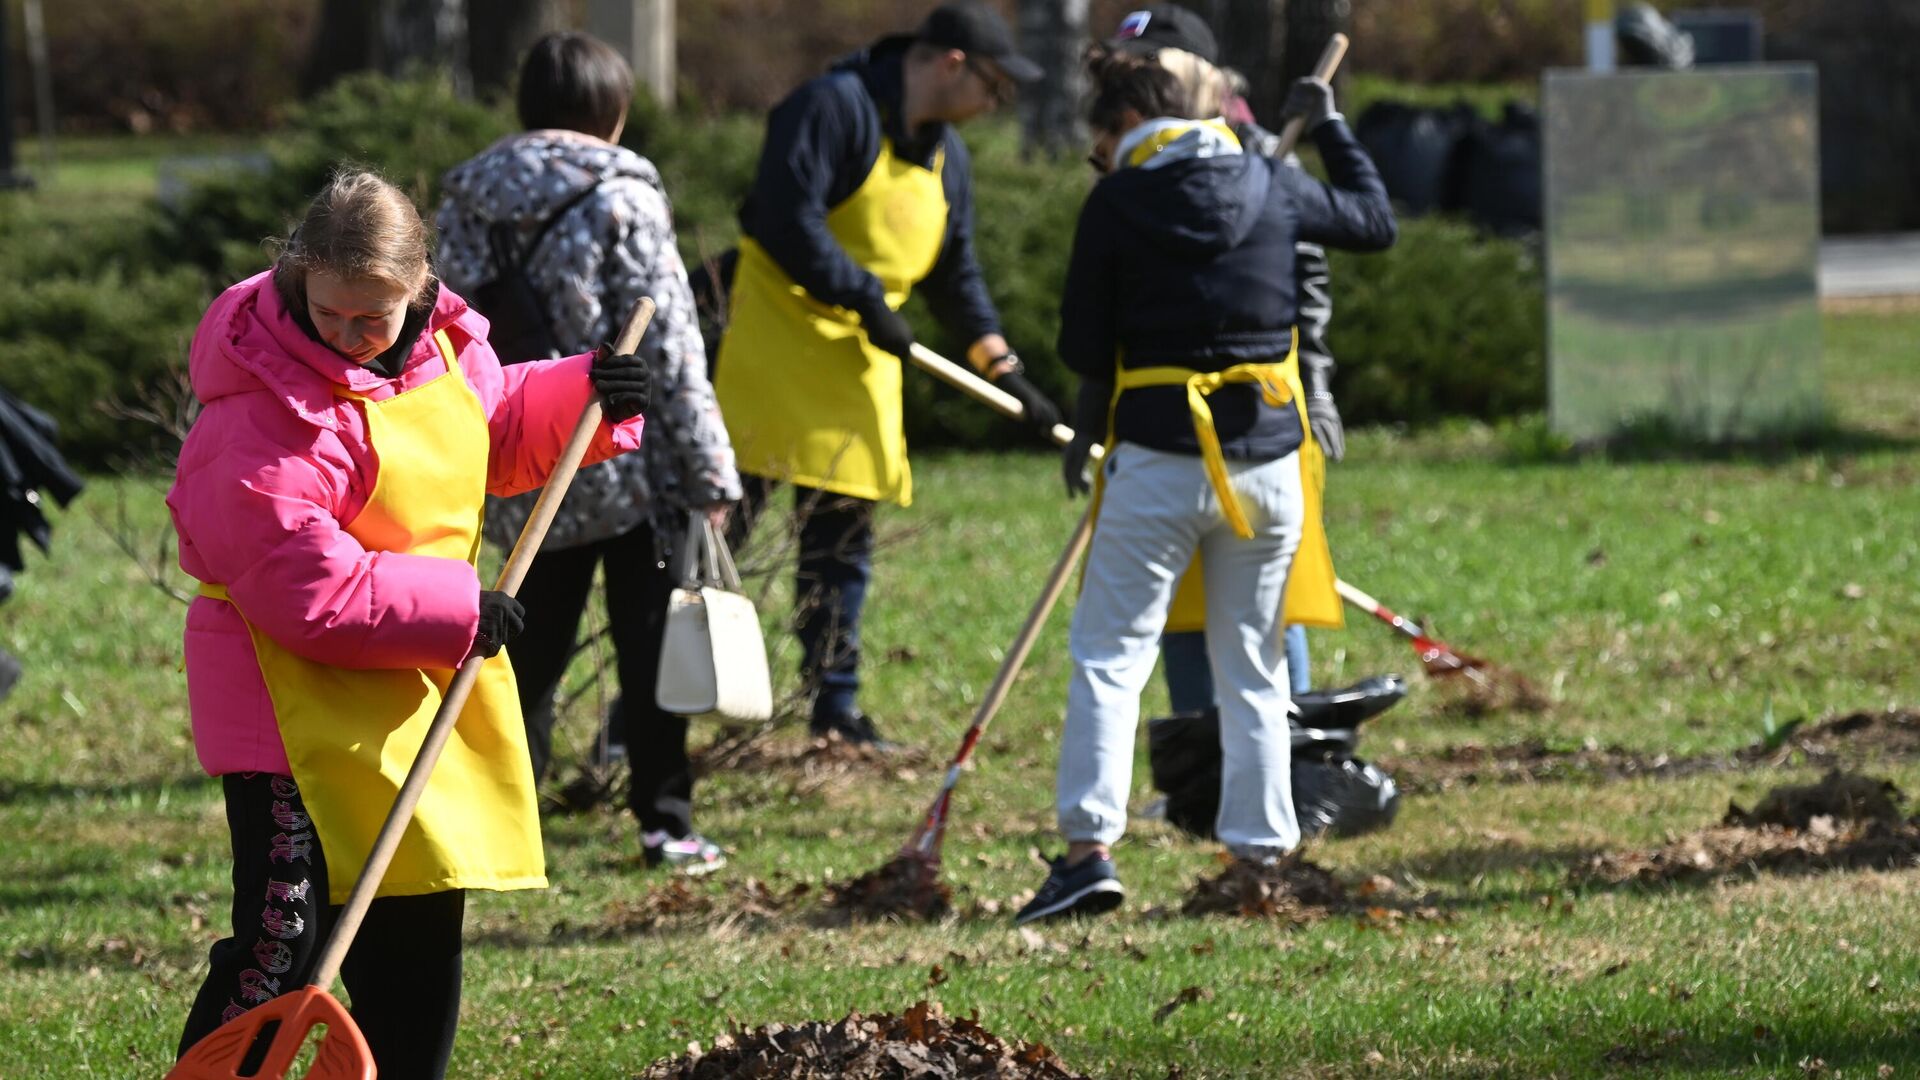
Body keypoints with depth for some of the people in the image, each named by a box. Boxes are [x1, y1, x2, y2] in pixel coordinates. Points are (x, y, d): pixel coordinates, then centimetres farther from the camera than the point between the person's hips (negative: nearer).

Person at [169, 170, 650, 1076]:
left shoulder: (440, 348, 1)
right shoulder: (267, 408, -24)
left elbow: (495, 430, 23)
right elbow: (305, 588, -26)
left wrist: (581, 393, 4)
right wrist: (454, 611, -21)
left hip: (418, 691, 8)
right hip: (296, 692, -8)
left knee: (419, 935, 15)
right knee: (284, 942, -14)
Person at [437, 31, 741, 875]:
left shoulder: (467, 199, 5)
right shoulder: (620, 197, -10)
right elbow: (668, 339, -11)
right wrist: (708, 469, -7)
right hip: (627, 459, -4)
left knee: (534, 642, 13)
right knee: (648, 640, 5)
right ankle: (664, 821, 8)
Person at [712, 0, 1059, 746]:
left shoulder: (945, 154, 14)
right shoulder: (834, 109, -14)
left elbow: (954, 272, 21)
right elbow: (787, 223, -23)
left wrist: (1000, 367, 11)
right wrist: (866, 298, -19)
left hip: (859, 369, 8)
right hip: (773, 342, -8)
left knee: (843, 542, 9)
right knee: (722, 516, -10)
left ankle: (835, 709, 15)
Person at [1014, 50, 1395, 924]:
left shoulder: (1116, 204, -4)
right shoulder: (1271, 188, 5)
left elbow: (1086, 350, -2)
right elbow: (1374, 221, 22)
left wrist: (1085, 432, 17)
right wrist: (1330, 128, 35)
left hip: (1159, 459, -4)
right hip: (1268, 460, 4)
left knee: (1110, 652, 0)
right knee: (1254, 669, 12)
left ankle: (1090, 846, -12)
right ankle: (1261, 853, 9)